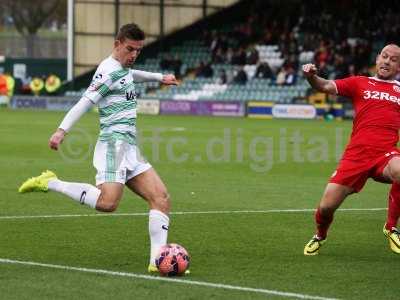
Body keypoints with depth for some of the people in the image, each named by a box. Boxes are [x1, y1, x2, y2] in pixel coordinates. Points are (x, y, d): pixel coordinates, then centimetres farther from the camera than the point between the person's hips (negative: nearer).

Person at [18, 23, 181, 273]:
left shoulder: (123, 69, 21)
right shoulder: (109, 70, -8)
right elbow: (86, 102, -18)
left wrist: (159, 77, 57)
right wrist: (62, 131, -27)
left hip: (129, 149, 10)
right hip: (114, 142, -10)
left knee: (161, 198, -1)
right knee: (108, 203, -28)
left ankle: (157, 260, -6)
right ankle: (50, 184, -13)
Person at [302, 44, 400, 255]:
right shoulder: (360, 83, 14)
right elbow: (326, 86, 3)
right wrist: (311, 77, -17)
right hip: (356, 154, 0)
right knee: (326, 207, -4)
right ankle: (320, 237, 35)